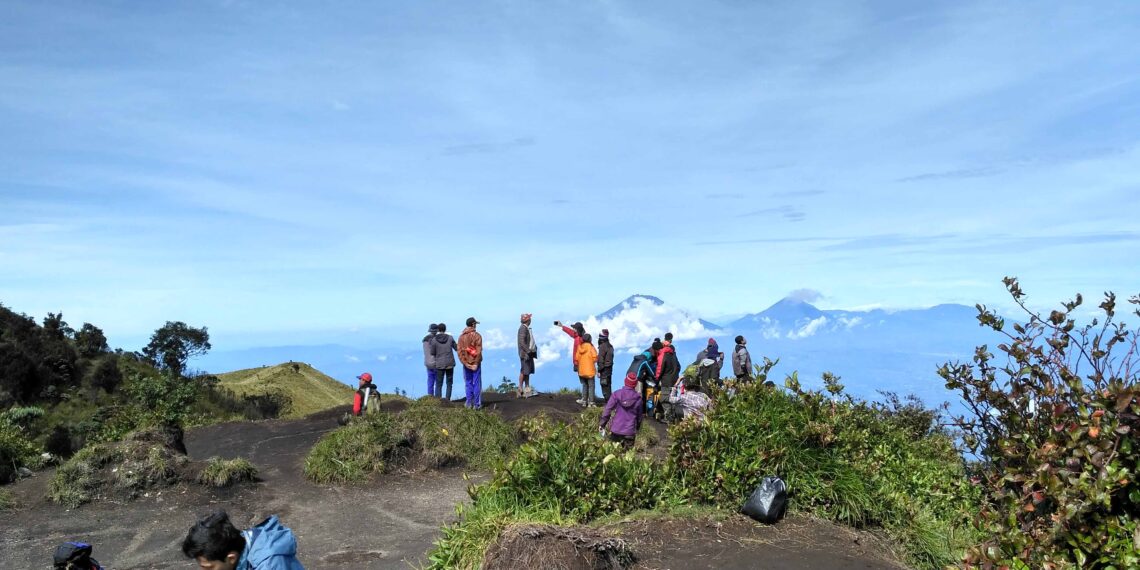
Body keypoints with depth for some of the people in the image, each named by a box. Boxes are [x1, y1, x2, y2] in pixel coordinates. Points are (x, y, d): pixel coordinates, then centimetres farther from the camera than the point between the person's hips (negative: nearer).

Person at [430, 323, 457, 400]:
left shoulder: (434, 340, -7)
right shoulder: (450, 338, -3)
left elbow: (433, 354, -3)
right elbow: (456, 348, 10)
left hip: (440, 365, -1)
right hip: (450, 363, 1)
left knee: (439, 384, 4)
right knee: (449, 382, 12)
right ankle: (448, 399, 8)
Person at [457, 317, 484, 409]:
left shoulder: (461, 336, 1)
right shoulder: (477, 336, -10)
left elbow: (459, 351, -3)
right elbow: (479, 351, -13)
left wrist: (465, 363, -3)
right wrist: (476, 364, -8)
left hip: (466, 364, 3)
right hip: (475, 363, -3)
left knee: (468, 384, 13)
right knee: (477, 384, 4)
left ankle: (469, 403, 15)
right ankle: (477, 404, 6)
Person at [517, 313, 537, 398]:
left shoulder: (527, 328, 16)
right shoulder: (523, 328, -15)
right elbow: (522, 342, -21)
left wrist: (534, 348, 12)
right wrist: (528, 351, -23)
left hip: (529, 353, 10)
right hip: (525, 354, -10)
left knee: (528, 371, 11)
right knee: (524, 371, -7)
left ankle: (527, 389, 15)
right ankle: (520, 390, -3)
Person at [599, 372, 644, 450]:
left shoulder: (617, 394, -5)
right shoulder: (638, 398, -2)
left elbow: (607, 410, -6)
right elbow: (639, 415, 8)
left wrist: (602, 424, 4)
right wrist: (637, 428, 23)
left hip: (616, 429, 0)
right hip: (630, 431, 0)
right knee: (629, 449, 12)